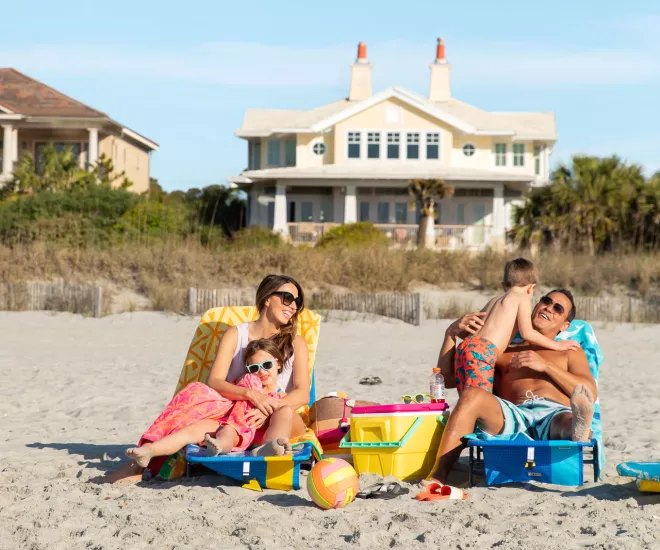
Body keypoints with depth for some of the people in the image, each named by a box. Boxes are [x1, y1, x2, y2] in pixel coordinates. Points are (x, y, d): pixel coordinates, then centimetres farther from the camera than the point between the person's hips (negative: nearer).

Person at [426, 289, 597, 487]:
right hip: (512, 417, 1)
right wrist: (451, 334, 16)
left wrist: (545, 365, 2)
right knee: (472, 395, -31)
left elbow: (590, 393, 12)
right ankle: (436, 479, -44)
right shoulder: (503, 353, 35)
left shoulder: (570, 352, 33)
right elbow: (447, 379, 29)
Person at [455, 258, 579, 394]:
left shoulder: (495, 300, 29)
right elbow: (527, 333, -3)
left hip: (465, 346, 8)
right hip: (483, 352, -8)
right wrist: (557, 345, 7)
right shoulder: (523, 298, 8)